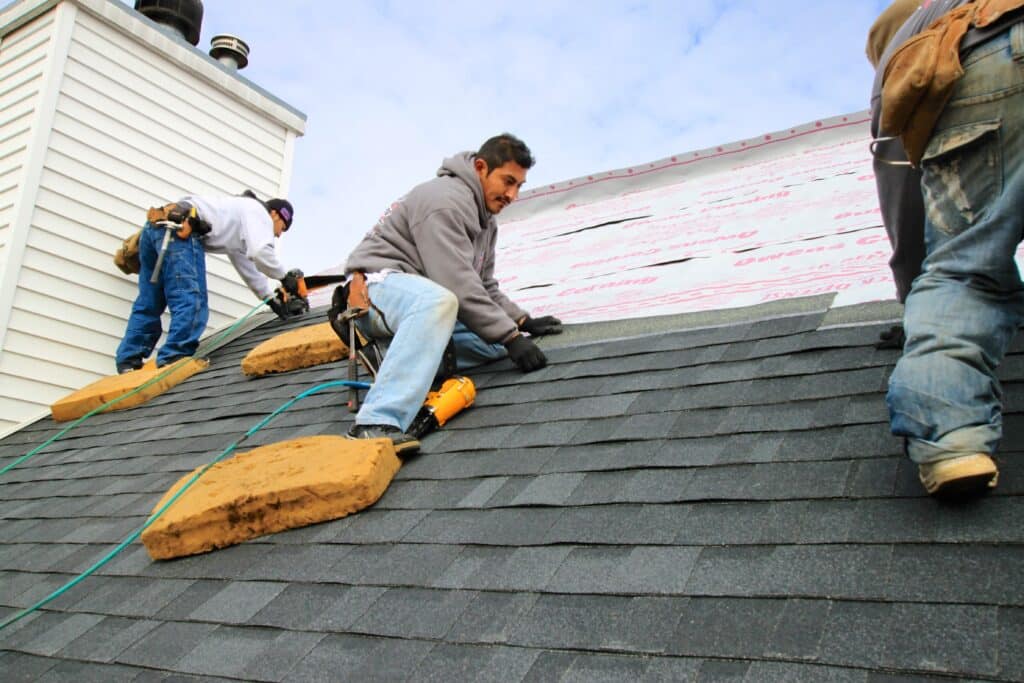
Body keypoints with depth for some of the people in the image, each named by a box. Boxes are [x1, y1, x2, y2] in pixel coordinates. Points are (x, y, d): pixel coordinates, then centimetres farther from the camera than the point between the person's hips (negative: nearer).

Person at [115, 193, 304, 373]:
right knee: (191, 302, -13)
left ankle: (128, 363, 9)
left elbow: (248, 268, 39)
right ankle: (174, 360, -20)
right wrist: (284, 276, 3)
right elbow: (260, 253, -10)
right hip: (178, 229, -10)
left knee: (148, 304, 10)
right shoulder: (258, 212, 8)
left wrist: (272, 299, 37)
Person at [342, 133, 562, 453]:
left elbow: (484, 287, 17)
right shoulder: (445, 200, -18)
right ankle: (376, 424, -48)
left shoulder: (485, 219, 14)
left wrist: (522, 322, 2)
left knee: (498, 336, -3)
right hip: (379, 282, -9)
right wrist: (511, 337, -27)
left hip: (423, 298, 9)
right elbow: (457, 284, -27)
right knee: (438, 301, -42)